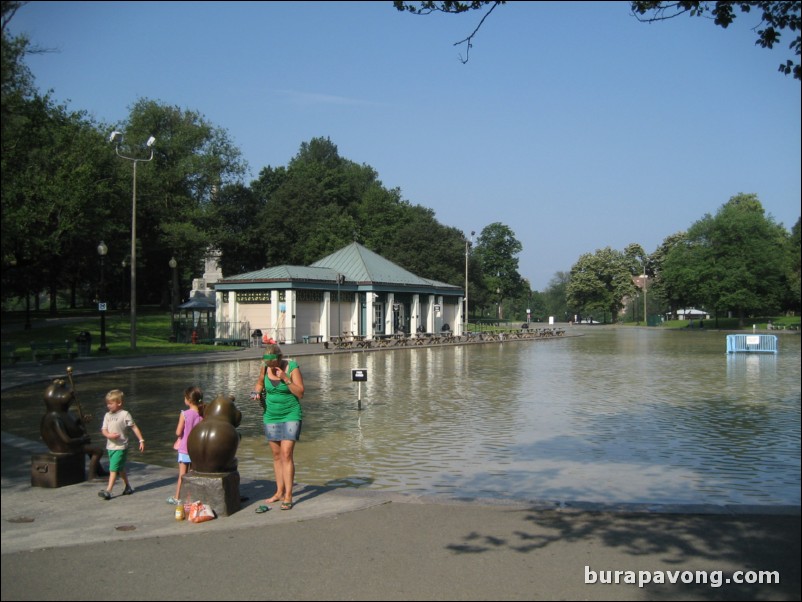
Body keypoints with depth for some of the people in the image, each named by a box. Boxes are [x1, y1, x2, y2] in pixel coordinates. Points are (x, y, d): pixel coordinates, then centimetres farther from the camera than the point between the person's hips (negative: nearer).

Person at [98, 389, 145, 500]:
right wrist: (109, 435, -18)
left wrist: (141, 440, -8)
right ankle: (128, 487, 30)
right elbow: (104, 430, 4)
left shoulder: (125, 414, -8)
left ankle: (108, 491, -10)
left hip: (120, 447, -6)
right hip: (110, 446, 6)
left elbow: (134, 428, -5)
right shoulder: (107, 415, 8)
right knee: (121, 469, 16)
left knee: (113, 468, -10)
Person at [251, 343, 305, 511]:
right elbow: (260, 383, 18)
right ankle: (279, 492, 20)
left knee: (286, 454, -12)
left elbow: (300, 394, -16)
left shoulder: (292, 368, -14)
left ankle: (288, 496, -9)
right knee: (276, 455, 10)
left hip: (290, 415, -5)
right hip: (271, 416, 5)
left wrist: (286, 378, -26)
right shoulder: (265, 367, -1)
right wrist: (257, 392, -3)